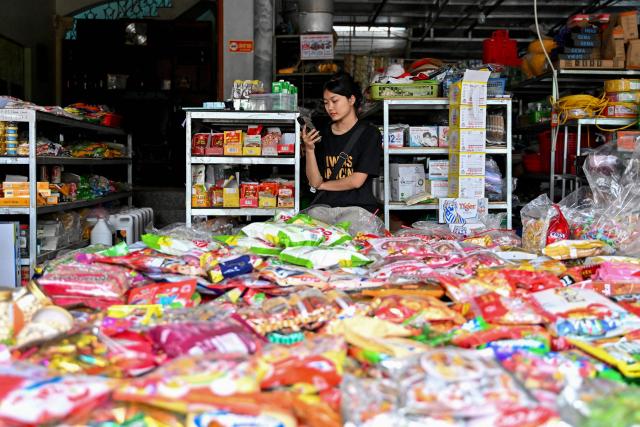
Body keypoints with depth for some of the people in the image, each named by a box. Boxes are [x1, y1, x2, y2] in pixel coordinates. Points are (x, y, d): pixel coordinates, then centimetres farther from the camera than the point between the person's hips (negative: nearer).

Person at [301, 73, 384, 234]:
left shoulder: (369, 134, 1)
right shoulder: (322, 134, 14)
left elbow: (356, 181, -5)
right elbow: (314, 181, 7)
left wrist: (323, 184, 7)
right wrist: (309, 149, -6)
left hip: (357, 207, -4)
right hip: (323, 206, 4)